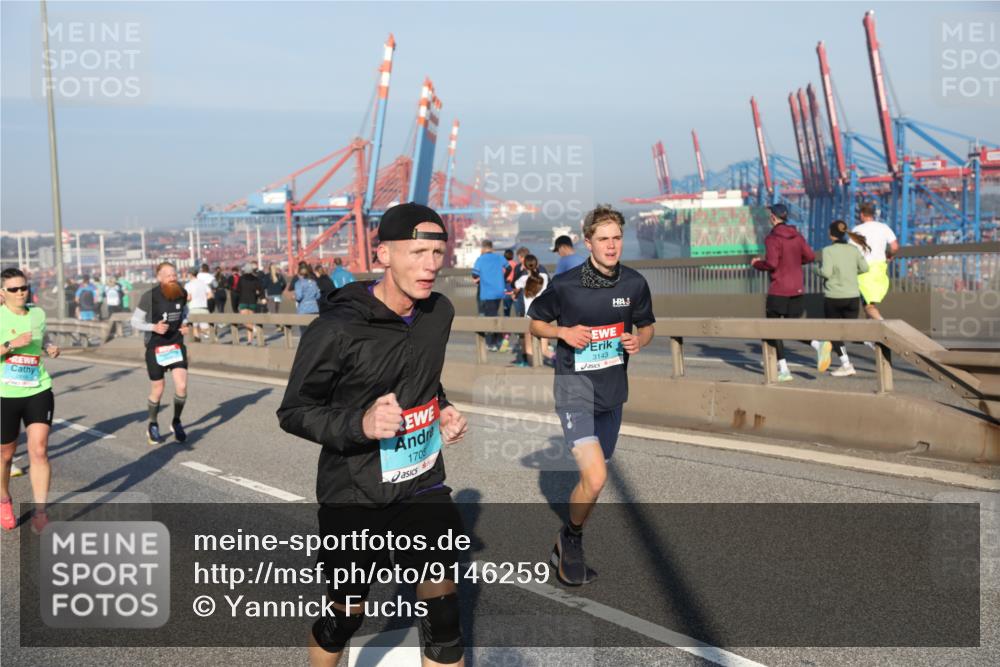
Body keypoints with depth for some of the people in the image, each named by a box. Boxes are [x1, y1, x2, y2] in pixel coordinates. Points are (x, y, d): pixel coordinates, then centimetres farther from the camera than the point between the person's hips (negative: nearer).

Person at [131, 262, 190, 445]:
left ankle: (176, 422, 16)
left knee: (182, 386, -8)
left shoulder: (182, 293, -3)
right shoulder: (150, 296, -16)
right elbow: (135, 322, -9)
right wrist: (154, 327, -25)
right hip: (156, 347, -3)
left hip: (177, 344, 3)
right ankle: (152, 426, 30)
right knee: (157, 390, 6)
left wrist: (184, 324, 2)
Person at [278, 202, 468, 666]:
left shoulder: (440, 311, -1)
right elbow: (293, 412, -13)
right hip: (355, 499, -4)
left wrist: (442, 411, -1)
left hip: (424, 486, 5)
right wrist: (360, 423, -30)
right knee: (344, 617, 14)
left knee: (442, 610, 5)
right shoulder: (336, 330, -21)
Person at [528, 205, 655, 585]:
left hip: (612, 389, 5)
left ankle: (568, 550, 37)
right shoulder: (564, 284, -11)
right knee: (595, 477, -20)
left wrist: (639, 341, -8)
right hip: (575, 386, -5)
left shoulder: (635, 283, -1)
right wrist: (563, 332, -16)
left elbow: (646, 326, 14)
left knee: (594, 476, 16)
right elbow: (536, 323, 4)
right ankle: (571, 538, 10)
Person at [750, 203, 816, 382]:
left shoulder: (773, 238, -13)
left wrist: (756, 263, -2)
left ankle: (783, 369, 2)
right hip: (797, 290, 6)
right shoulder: (796, 235, 7)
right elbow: (810, 256, 6)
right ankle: (818, 345, -12)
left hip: (778, 290, -6)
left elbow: (771, 263, -21)